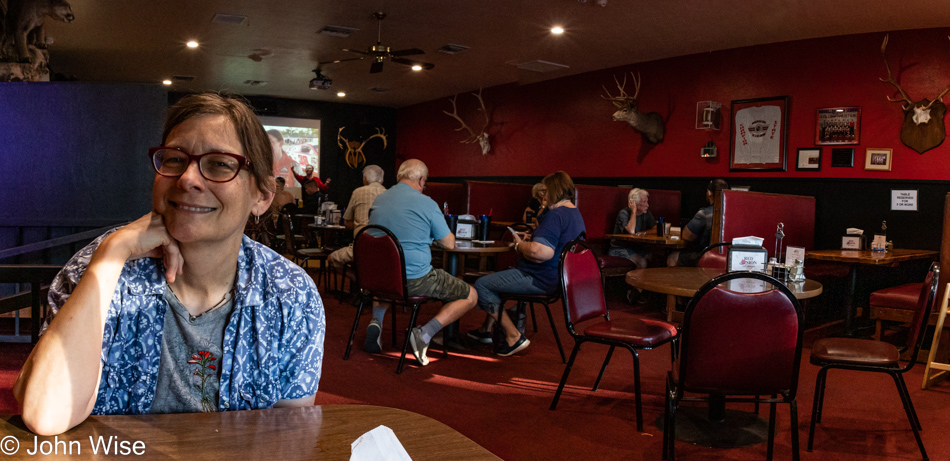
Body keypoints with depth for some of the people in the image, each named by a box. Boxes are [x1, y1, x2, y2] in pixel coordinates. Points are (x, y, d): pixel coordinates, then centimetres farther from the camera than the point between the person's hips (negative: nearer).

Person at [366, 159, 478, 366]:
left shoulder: (378, 200, 8)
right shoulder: (427, 203, -9)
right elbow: (449, 243, -1)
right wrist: (431, 234, 20)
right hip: (416, 281, -6)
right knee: (470, 296, 9)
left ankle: (376, 321, 17)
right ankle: (425, 334, -10)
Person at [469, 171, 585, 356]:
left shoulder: (556, 215, -22)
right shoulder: (576, 214, 13)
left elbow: (538, 252, -32)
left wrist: (520, 244, -12)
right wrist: (529, 241, 14)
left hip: (540, 280, -12)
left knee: (481, 285, -7)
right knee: (494, 278, 29)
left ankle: (514, 337, -5)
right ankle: (486, 329, 33)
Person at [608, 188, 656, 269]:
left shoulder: (646, 213, 9)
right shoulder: (623, 213, -11)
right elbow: (631, 231, -28)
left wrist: (641, 233, -9)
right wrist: (634, 211, -20)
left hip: (637, 248, 6)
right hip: (619, 249, -6)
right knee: (642, 262, -33)